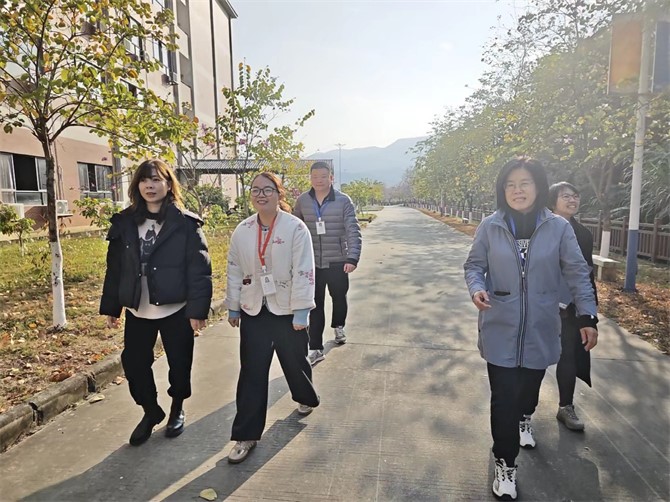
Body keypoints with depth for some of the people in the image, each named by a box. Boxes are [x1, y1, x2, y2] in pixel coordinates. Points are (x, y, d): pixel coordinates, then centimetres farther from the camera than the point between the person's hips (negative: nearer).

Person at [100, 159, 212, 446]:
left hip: (176, 310, -4)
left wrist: (197, 309, -16)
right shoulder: (125, 223, 4)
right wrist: (111, 307, 9)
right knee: (134, 363, 10)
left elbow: (199, 270, -12)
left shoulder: (186, 224, -9)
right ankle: (151, 412, 35)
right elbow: (115, 268, 8)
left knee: (179, 364, 11)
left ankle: (177, 410, 37)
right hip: (137, 310, 4)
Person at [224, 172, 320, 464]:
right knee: (251, 373, 4)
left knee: (295, 362, 17)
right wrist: (232, 307, 8)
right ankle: (247, 435, 17)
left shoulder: (296, 228, -13)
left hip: (287, 311, -2)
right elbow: (234, 271, 6)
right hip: (254, 311, 3)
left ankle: (306, 398, 49)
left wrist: (301, 312, -15)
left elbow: (304, 272, -14)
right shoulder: (242, 231, -1)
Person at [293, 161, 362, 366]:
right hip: (311, 263, 1)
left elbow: (353, 231, -14)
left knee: (339, 298, 18)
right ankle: (315, 348, 12)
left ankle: (338, 327, 48)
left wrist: (353, 258, -25)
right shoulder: (302, 201, -1)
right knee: (315, 305, 4)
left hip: (337, 262, -1)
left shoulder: (343, 201, -9)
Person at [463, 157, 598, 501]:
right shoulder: (490, 226, -7)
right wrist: (477, 288, -20)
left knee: (530, 385, 22)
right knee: (503, 398, 0)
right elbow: (474, 265, 0)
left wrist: (587, 317, -3)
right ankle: (505, 465, 21)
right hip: (500, 329, -1)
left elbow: (577, 274, 0)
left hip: (540, 329, 2)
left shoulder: (558, 227, -6)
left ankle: (523, 419, 58)